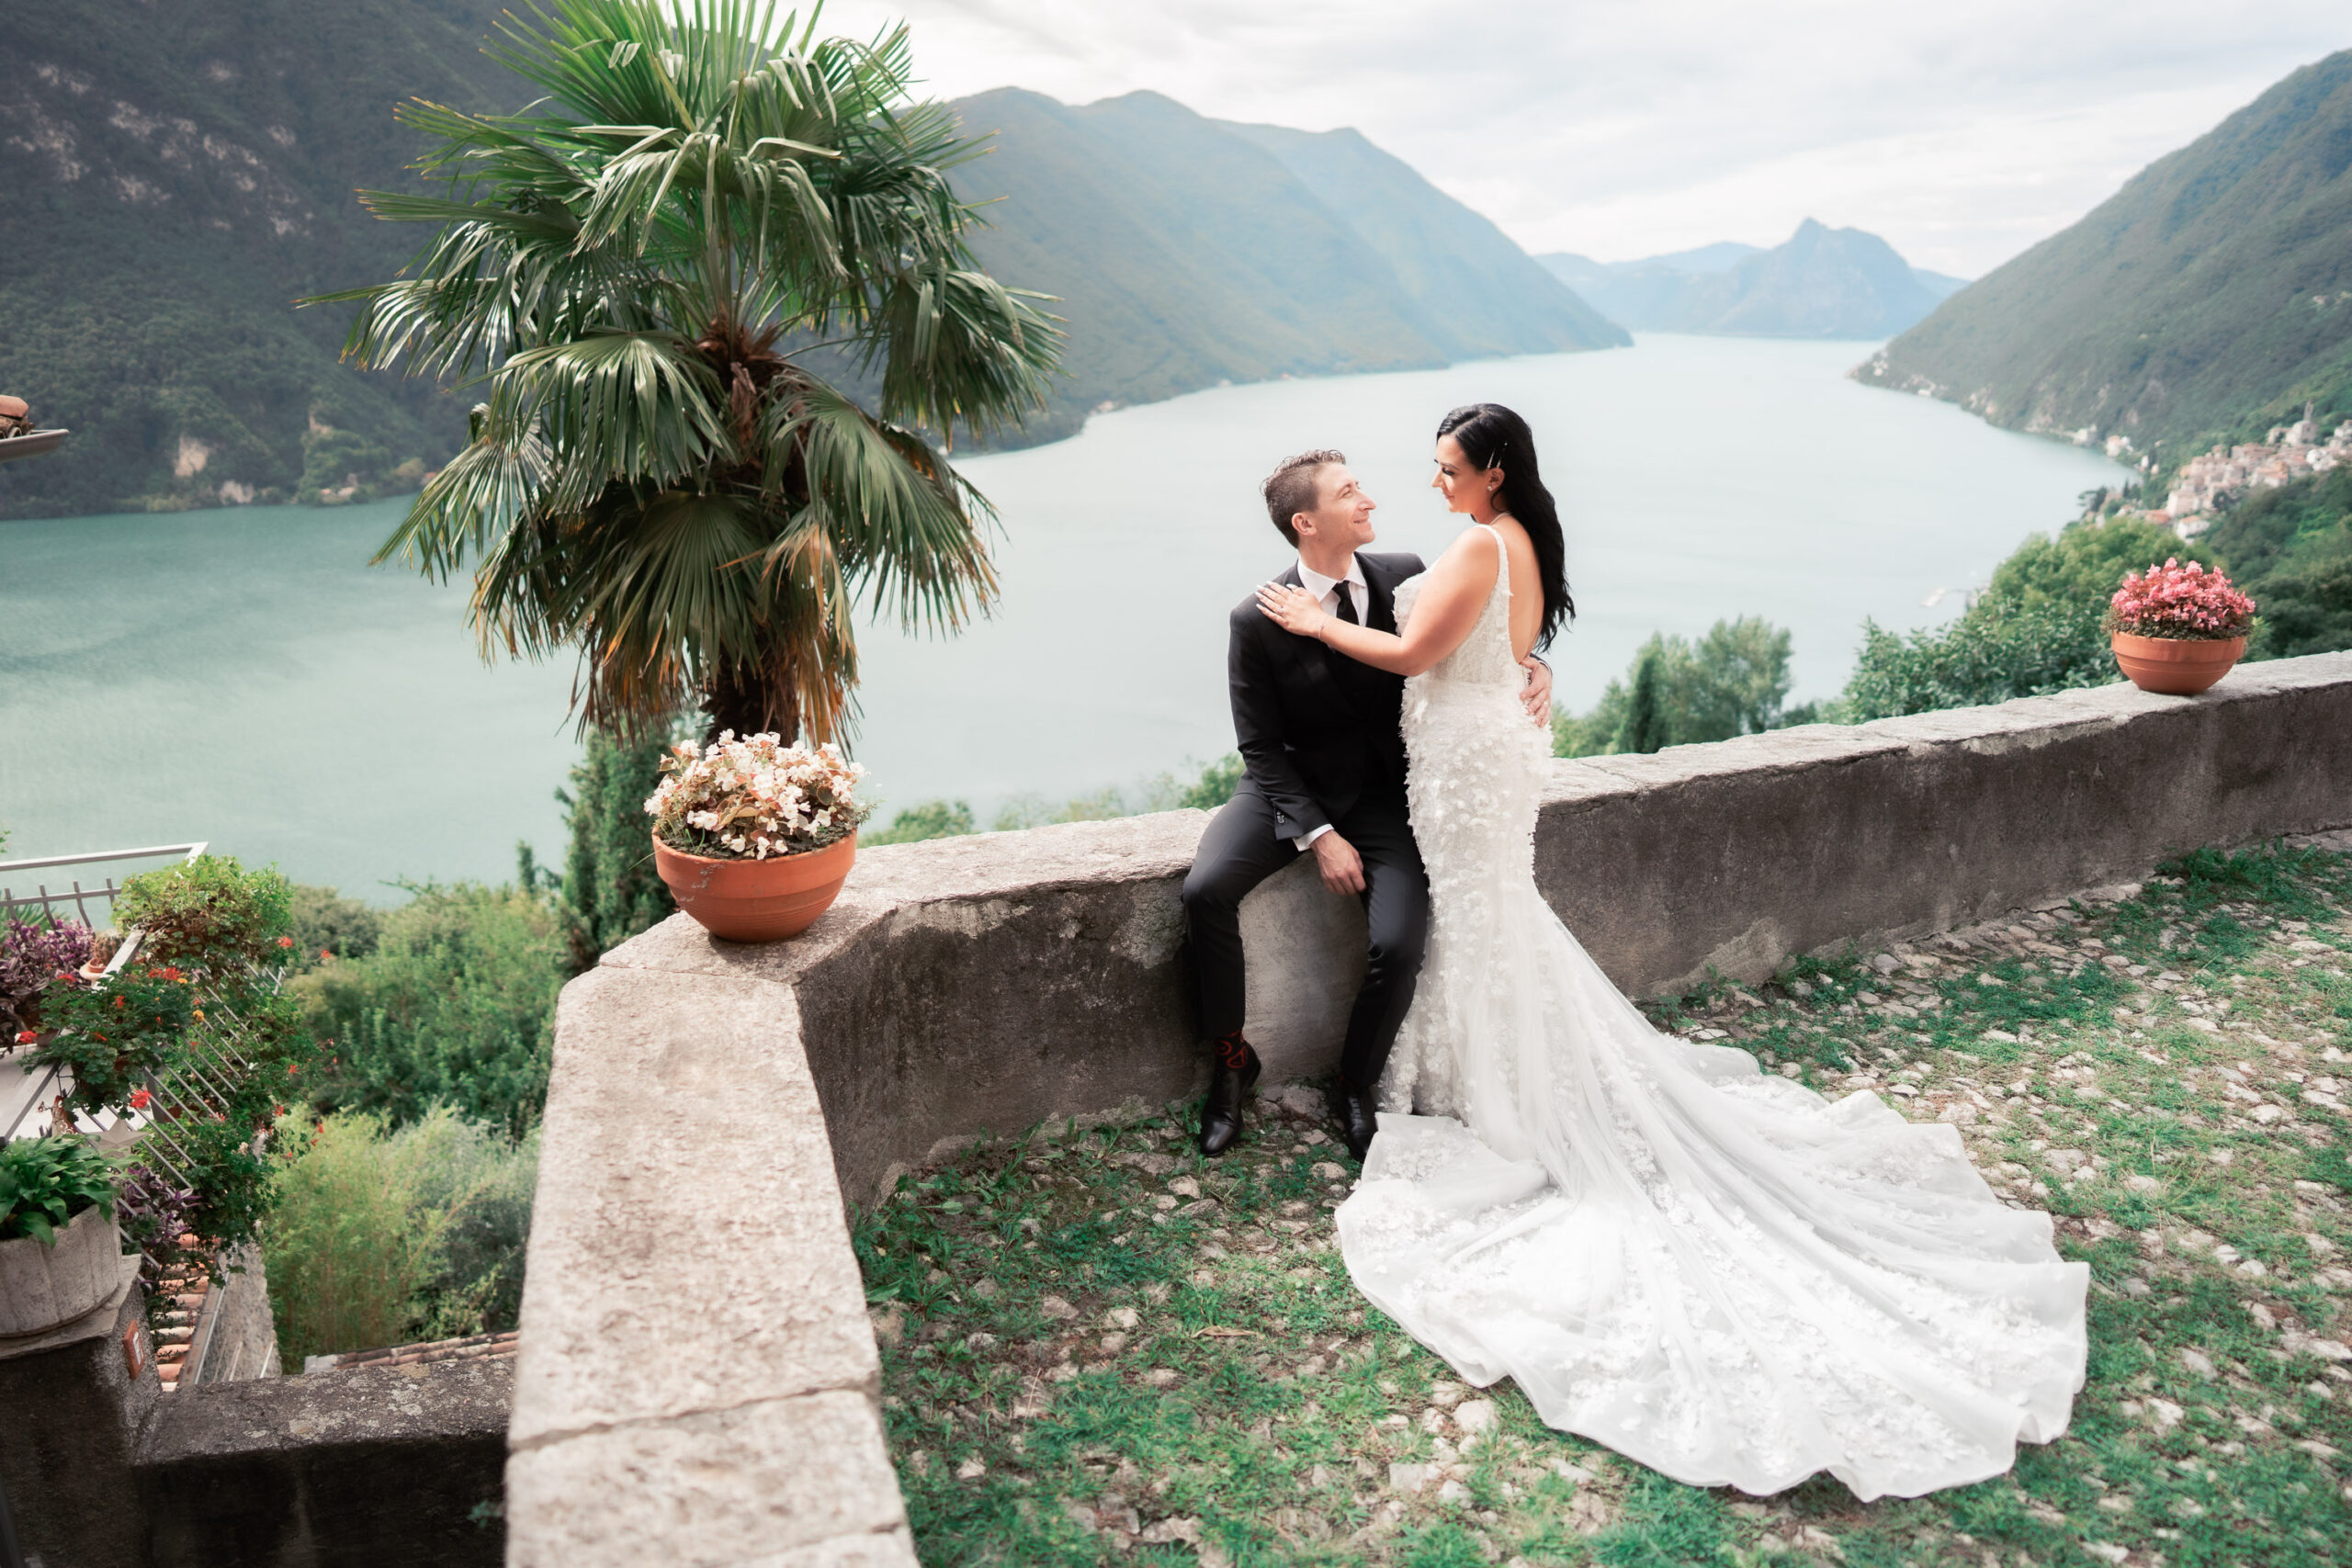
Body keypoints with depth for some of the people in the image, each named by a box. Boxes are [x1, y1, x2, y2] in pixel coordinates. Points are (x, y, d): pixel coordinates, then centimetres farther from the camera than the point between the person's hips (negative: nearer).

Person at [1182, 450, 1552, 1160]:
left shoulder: (1405, 576, -6)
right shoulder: (1257, 622, -12)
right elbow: (1261, 747, -8)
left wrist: (1530, 665, -14)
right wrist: (1317, 835, -18)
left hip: (1384, 793, 1)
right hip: (1292, 787, -1)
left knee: (1400, 944, -20)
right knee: (1205, 889, -25)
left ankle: (1356, 1085, 9)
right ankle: (1231, 1056, -1)